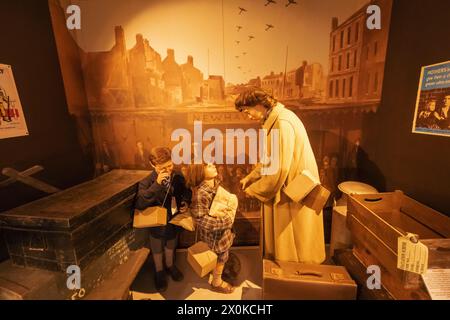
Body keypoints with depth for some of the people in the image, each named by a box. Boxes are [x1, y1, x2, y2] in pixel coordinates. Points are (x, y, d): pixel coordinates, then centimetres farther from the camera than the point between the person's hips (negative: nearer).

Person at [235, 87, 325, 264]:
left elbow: (279, 169, -27)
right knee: (283, 238, 23)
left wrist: (254, 190, -13)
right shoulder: (274, 120, 7)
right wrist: (251, 177, 8)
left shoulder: (282, 123, -24)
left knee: (294, 242, 11)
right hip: (288, 188, 9)